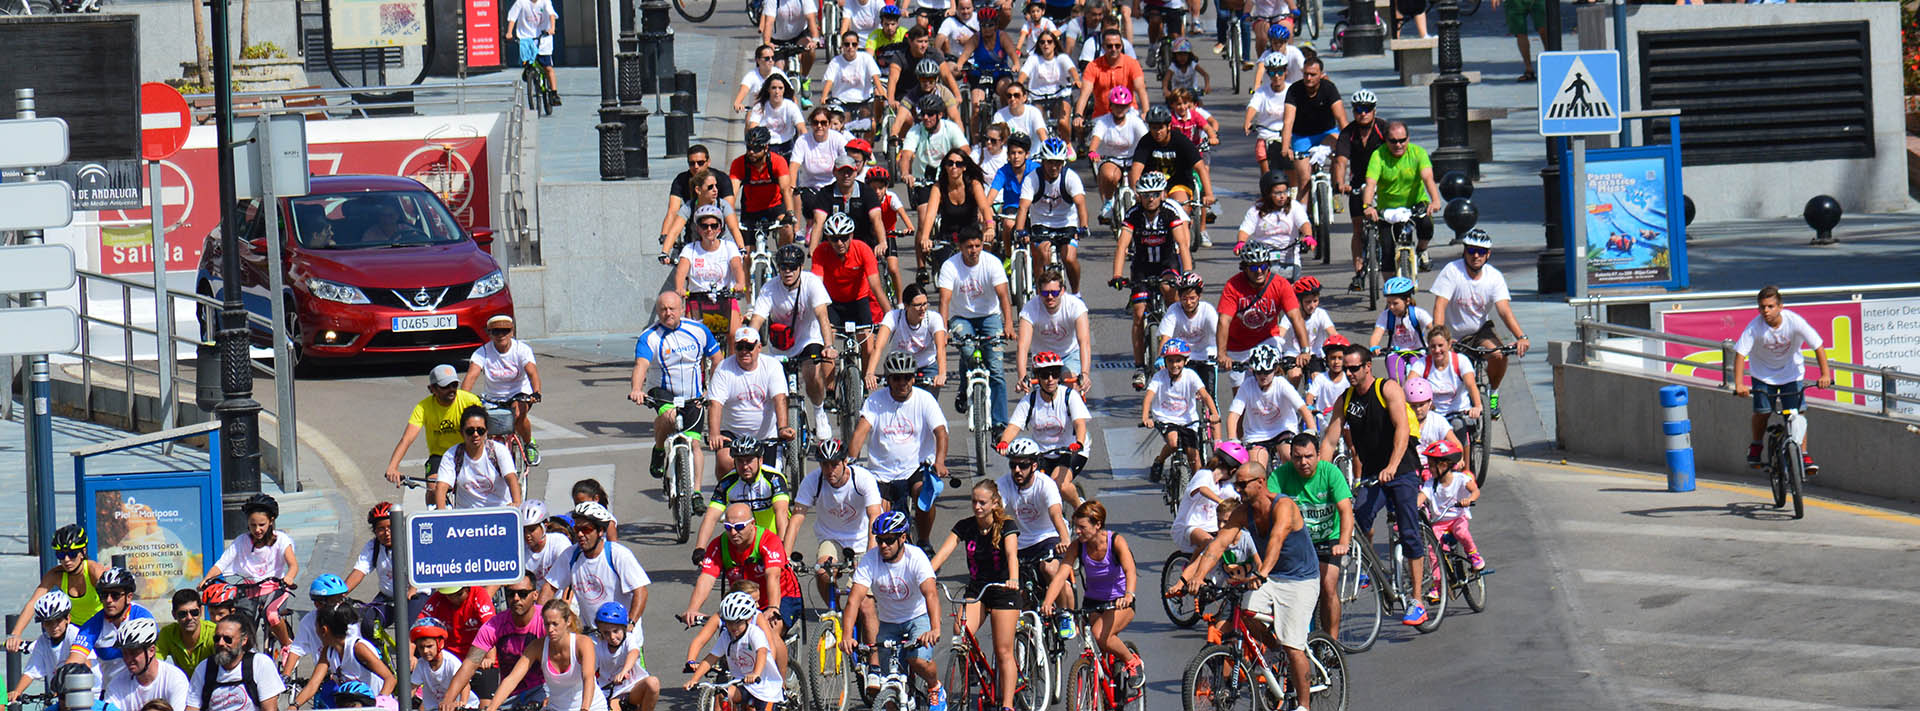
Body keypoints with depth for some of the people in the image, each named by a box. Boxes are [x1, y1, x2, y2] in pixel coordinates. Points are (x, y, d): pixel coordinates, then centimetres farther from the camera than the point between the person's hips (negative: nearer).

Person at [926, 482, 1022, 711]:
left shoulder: (1006, 526, -11)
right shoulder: (965, 526, -1)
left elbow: (1012, 554, -28)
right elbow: (943, 552, -12)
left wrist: (1013, 579, -47)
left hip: (1003, 591, -3)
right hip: (975, 588, 4)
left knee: (1003, 651, -5)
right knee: (959, 636, -20)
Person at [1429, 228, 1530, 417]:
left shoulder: (1494, 277, -10)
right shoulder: (1452, 271, -17)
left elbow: (1505, 310, -18)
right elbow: (1439, 306, -24)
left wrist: (1521, 337, -34)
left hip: (1480, 331, 1)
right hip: (1454, 335, -1)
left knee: (1498, 354, -26)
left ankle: (1493, 393, 2)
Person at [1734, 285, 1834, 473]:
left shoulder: (1794, 321, -27)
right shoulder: (1755, 327, -26)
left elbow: (1818, 346, -23)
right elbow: (1740, 354, -28)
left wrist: (1825, 374, -32)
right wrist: (1739, 384, -39)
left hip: (1791, 372, 0)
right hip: (1763, 372, 0)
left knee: (1797, 414, -9)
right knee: (1762, 411, -8)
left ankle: (1804, 454, 4)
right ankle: (1756, 447, 20)